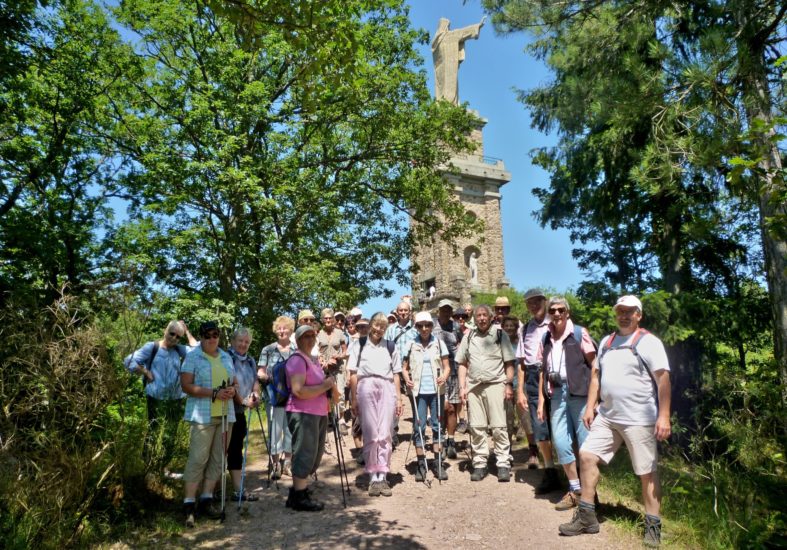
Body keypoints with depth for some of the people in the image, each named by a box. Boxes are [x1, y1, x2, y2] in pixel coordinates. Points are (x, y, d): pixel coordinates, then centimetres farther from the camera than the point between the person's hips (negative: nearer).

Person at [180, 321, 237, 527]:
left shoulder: (226, 356, 15)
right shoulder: (192, 356, -2)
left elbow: (234, 380, 20)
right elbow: (186, 386, -10)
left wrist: (233, 389, -4)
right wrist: (214, 393, -18)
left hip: (226, 414, 6)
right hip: (203, 415, -6)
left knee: (218, 458, 7)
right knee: (198, 458, -8)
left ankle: (206, 500, 17)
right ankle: (189, 504, 1)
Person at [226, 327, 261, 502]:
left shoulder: (250, 361, 12)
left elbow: (255, 380, 16)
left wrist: (256, 393, -5)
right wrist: (243, 401, -19)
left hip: (240, 412, 7)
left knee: (236, 448, 10)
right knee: (224, 449, 1)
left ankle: (238, 490, 16)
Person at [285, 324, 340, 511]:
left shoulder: (313, 360, 17)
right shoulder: (297, 360, -13)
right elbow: (299, 391, -24)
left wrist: (332, 386, 6)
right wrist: (326, 385, -16)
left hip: (318, 414, 10)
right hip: (303, 414, -10)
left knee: (313, 456, 17)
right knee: (304, 455, -2)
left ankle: (297, 493, 30)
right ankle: (300, 498, 11)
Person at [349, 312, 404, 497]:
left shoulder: (390, 347, 13)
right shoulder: (359, 346, 8)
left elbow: (396, 375, 13)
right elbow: (353, 374, 6)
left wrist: (398, 398, 8)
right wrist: (354, 399, 1)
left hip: (387, 389, 2)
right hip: (366, 388, -1)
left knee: (385, 434, 1)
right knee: (370, 434, 1)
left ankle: (382, 476, 9)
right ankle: (373, 477, 11)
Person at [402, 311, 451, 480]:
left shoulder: (439, 343, 3)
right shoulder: (411, 345, 3)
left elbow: (447, 366, 4)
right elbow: (404, 367, 8)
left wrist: (444, 376, -17)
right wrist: (407, 379, -11)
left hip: (436, 390, 1)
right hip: (419, 391, 0)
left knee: (437, 425, 6)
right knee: (419, 426, 1)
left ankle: (437, 463, 16)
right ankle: (420, 464, 10)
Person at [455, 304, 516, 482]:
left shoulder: (500, 335, 4)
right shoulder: (468, 337, 12)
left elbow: (509, 363, 3)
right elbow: (463, 364, 13)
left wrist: (509, 384, -6)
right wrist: (462, 387, 6)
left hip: (495, 385, -3)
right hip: (473, 386, 3)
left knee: (498, 427, -2)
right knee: (476, 427, 6)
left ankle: (503, 464, 7)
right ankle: (479, 464, 16)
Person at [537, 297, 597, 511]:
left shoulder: (579, 333, -2)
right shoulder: (546, 338, 12)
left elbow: (594, 364, -3)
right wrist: (541, 400, 12)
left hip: (579, 392, -4)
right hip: (556, 393, 4)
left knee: (586, 444, 2)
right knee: (561, 443, 3)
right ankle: (575, 490, 19)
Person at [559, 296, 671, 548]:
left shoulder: (649, 342, -7)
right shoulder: (606, 342, 12)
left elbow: (663, 380, -12)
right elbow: (596, 375, 16)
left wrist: (664, 416, -18)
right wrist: (590, 407, 11)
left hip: (639, 419, -6)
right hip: (607, 416, 7)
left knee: (647, 473, 3)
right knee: (587, 456, 5)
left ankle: (653, 526, 19)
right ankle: (586, 517, 16)